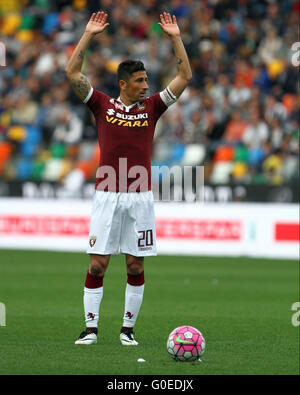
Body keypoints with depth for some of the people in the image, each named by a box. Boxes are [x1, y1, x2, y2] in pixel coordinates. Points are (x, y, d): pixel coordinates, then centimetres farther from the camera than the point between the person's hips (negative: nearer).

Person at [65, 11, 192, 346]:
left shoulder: (151, 107, 9)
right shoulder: (102, 105, 5)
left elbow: (184, 77, 9)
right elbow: (72, 72, 1)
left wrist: (175, 38, 3)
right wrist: (88, 34, -2)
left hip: (140, 197, 2)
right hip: (106, 195, -2)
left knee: (135, 265, 3)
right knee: (97, 264, -3)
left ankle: (128, 328, 12)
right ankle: (91, 328, 3)